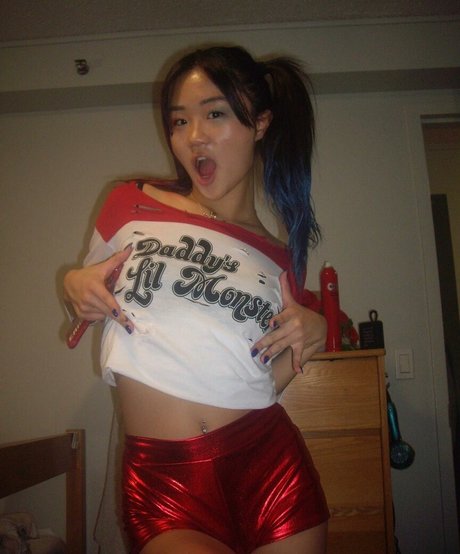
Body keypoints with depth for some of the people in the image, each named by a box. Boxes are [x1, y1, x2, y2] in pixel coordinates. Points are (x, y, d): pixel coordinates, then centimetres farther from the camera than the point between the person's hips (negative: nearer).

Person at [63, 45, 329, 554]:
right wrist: (75, 285, -4)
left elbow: (262, 382, 12)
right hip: (161, 481, -2)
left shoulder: (278, 260, 8)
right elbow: (88, 293, 17)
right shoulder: (131, 205, 3)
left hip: (270, 469, 2)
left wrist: (311, 334, -4)